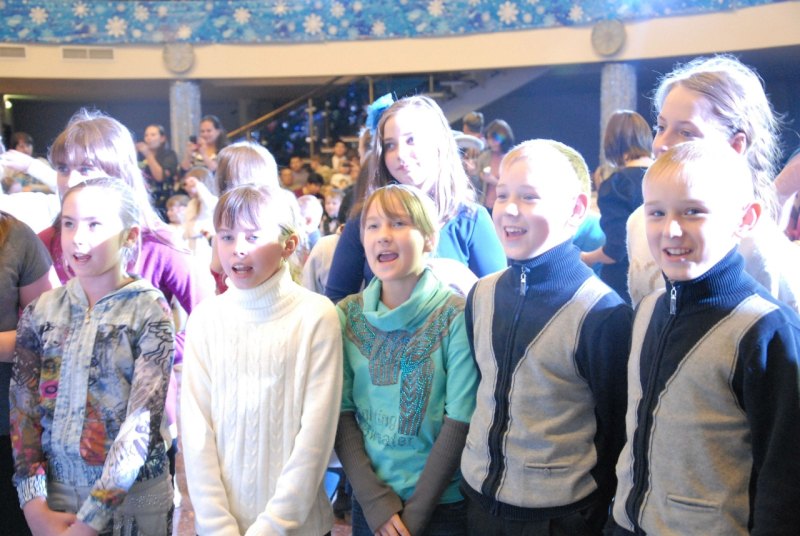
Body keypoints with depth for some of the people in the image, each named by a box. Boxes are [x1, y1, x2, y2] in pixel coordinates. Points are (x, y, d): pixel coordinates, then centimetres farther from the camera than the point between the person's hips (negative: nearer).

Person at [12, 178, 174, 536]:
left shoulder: (150, 311, -11)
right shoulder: (41, 312, 1)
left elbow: (143, 421, -16)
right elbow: (23, 411, 0)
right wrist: (35, 506, -9)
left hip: (133, 494, -3)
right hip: (54, 491, 3)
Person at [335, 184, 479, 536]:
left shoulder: (456, 315, -13)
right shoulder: (347, 315, -2)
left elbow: (460, 423, -13)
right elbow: (341, 412, -2)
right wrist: (374, 499, -11)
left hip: (443, 503, -3)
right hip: (367, 502, 3)